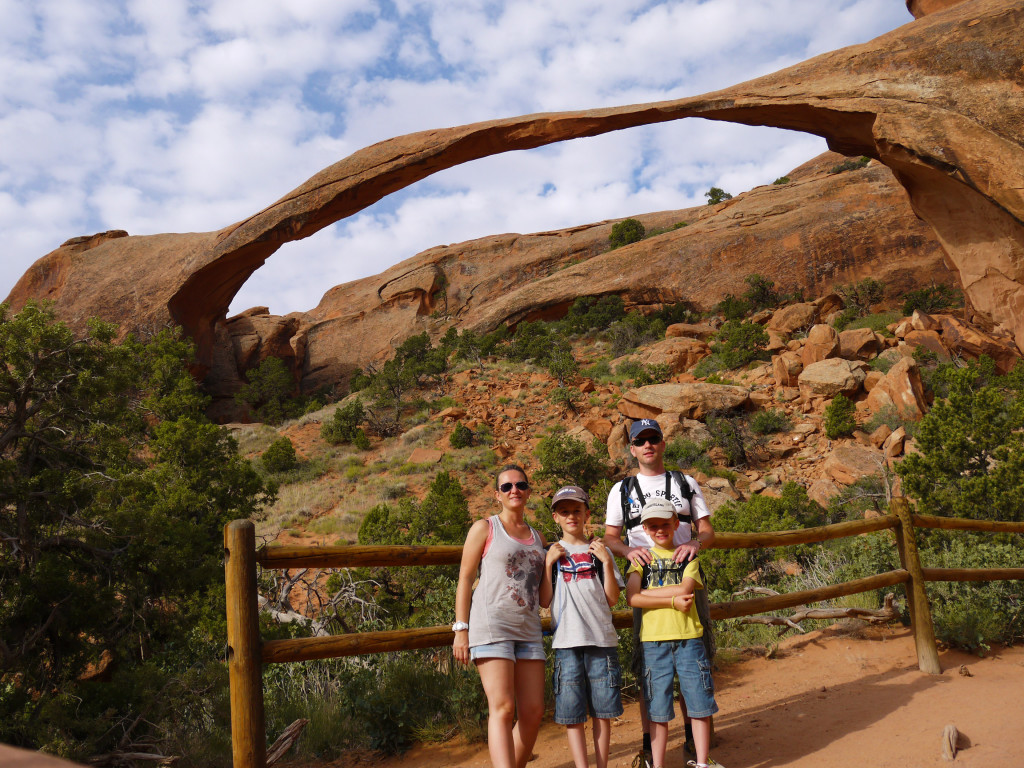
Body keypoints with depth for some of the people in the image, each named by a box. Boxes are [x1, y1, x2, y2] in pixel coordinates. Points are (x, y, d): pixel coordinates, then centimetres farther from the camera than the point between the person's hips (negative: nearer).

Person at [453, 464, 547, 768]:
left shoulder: (537, 538, 18)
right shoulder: (484, 528, 4)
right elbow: (465, 580, 0)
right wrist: (461, 629, -7)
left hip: (528, 629, 6)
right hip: (492, 626, -6)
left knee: (533, 711, 4)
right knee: (503, 709, -14)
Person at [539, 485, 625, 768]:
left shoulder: (600, 551, 10)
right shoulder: (552, 553, 9)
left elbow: (612, 598, 4)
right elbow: (544, 601, 2)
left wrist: (607, 562, -6)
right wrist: (549, 564, -6)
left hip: (602, 639, 1)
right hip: (567, 641, -1)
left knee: (603, 709, 6)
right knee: (572, 713, -1)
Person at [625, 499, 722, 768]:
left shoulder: (687, 556, 9)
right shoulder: (641, 558, 8)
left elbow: (685, 589, -9)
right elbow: (631, 597, -7)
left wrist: (646, 592, -7)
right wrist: (672, 601, -12)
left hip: (689, 637, 1)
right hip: (654, 640, -1)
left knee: (700, 703, 4)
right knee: (658, 708, 4)